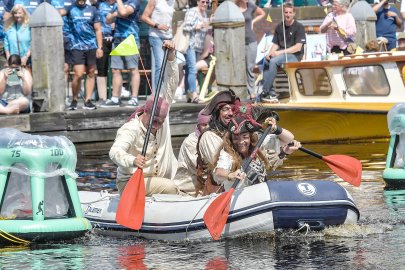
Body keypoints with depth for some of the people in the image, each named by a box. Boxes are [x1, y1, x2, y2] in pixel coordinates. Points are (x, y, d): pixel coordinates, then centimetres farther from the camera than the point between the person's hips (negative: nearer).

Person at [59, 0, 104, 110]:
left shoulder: (92, 10, 7)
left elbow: (98, 30, 8)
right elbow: (60, 12, -19)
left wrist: (100, 47, 1)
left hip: (91, 47, 3)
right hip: (77, 47, -3)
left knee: (91, 73, 4)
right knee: (78, 74, -11)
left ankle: (88, 101, 9)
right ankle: (74, 100, 5)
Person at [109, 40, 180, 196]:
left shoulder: (162, 115, 1)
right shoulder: (130, 129, -18)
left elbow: (170, 85, 2)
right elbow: (115, 152, -34)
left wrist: (171, 56, -9)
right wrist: (132, 161, -55)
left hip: (157, 180, 7)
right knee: (170, 187, -27)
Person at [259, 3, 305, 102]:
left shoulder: (299, 27, -3)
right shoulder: (279, 27, 15)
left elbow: (298, 47, -12)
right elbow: (275, 44, 14)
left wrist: (280, 52, -19)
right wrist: (270, 53, -9)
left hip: (294, 56, -6)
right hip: (279, 54, 6)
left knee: (273, 61, -32)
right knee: (264, 61, -23)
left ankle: (265, 91, -31)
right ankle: (271, 91, -28)